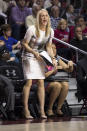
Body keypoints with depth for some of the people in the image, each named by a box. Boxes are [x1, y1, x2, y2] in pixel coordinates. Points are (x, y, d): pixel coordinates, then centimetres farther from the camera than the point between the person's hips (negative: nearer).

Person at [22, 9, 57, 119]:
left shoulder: (50, 31, -1)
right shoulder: (32, 29, -17)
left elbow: (48, 47, 9)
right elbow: (25, 44, -11)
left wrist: (53, 58, -5)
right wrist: (34, 52, -23)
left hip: (40, 58, 5)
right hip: (29, 57, -5)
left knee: (41, 82, -1)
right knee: (29, 82, -13)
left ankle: (42, 110, 1)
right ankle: (25, 109, -8)